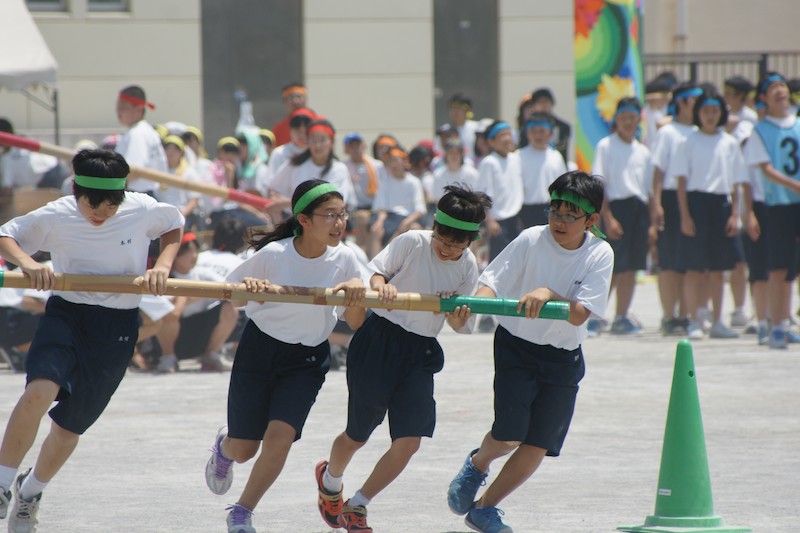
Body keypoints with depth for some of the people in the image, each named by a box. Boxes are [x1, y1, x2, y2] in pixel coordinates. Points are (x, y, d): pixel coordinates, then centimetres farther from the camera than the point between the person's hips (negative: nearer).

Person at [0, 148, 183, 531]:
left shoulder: (144, 211, -7)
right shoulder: (55, 217, -11)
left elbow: (175, 225, 14)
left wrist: (163, 265, -3)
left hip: (117, 327, 1)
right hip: (65, 315, -1)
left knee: (70, 423, 8)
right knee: (40, 391, -29)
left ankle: (31, 491, 36)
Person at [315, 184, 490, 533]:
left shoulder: (467, 266, 2)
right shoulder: (411, 243, -9)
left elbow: (463, 327, 6)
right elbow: (374, 271, -6)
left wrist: (457, 316, -17)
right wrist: (382, 285, -29)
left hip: (421, 353, 3)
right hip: (379, 342, -3)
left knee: (409, 442, -9)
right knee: (358, 436, 8)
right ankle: (329, 478, 44)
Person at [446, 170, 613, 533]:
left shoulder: (600, 255, -10)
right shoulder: (531, 240, -12)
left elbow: (579, 315, -18)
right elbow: (492, 283, -14)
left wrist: (548, 294, -35)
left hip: (563, 357, 2)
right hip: (517, 347, -2)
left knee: (538, 446, -1)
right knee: (508, 436, -15)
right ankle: (478, 464, 20)